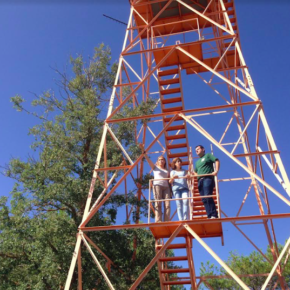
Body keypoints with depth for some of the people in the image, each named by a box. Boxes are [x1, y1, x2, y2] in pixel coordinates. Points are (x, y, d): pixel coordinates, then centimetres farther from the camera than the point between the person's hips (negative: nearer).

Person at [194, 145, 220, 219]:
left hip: (207, 178, -8)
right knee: (204, 199, -3)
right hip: (200, 180, 8)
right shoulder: (197, 162, 32)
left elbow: (217, 161, 0)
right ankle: (210, 216, -6)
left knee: (207, 196, -23)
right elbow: (196, 172, 34)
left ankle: (214, 215, -25)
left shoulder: (208, 155, 12)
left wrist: (216, 171, -13)